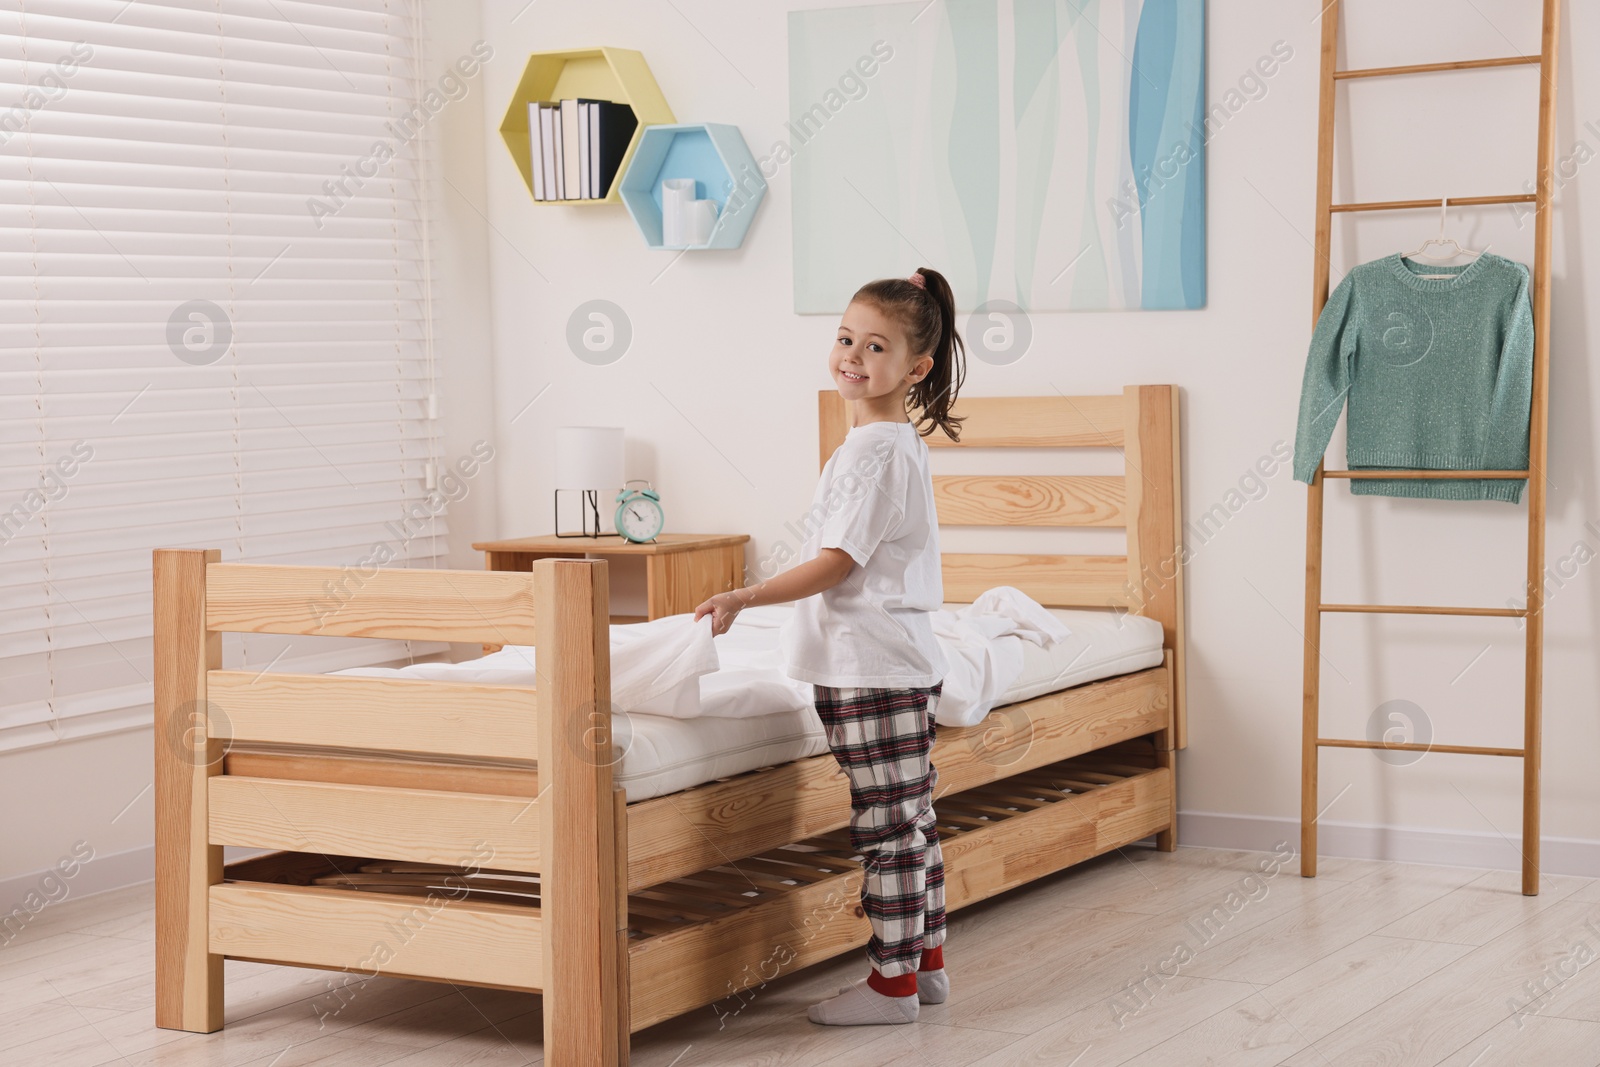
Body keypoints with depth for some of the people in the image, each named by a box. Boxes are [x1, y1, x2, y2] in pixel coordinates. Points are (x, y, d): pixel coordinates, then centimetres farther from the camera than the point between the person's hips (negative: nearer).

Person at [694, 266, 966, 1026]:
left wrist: (744, 599, -25)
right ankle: (925, 962, 25)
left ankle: (892, 981, 3)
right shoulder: (902, 443, 15)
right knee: (910, 820, 16)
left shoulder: (874, 450, -17)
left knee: (885, 826, -4)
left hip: (872, 669, -11)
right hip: (900, 663, 11)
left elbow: (836, 563, -21)